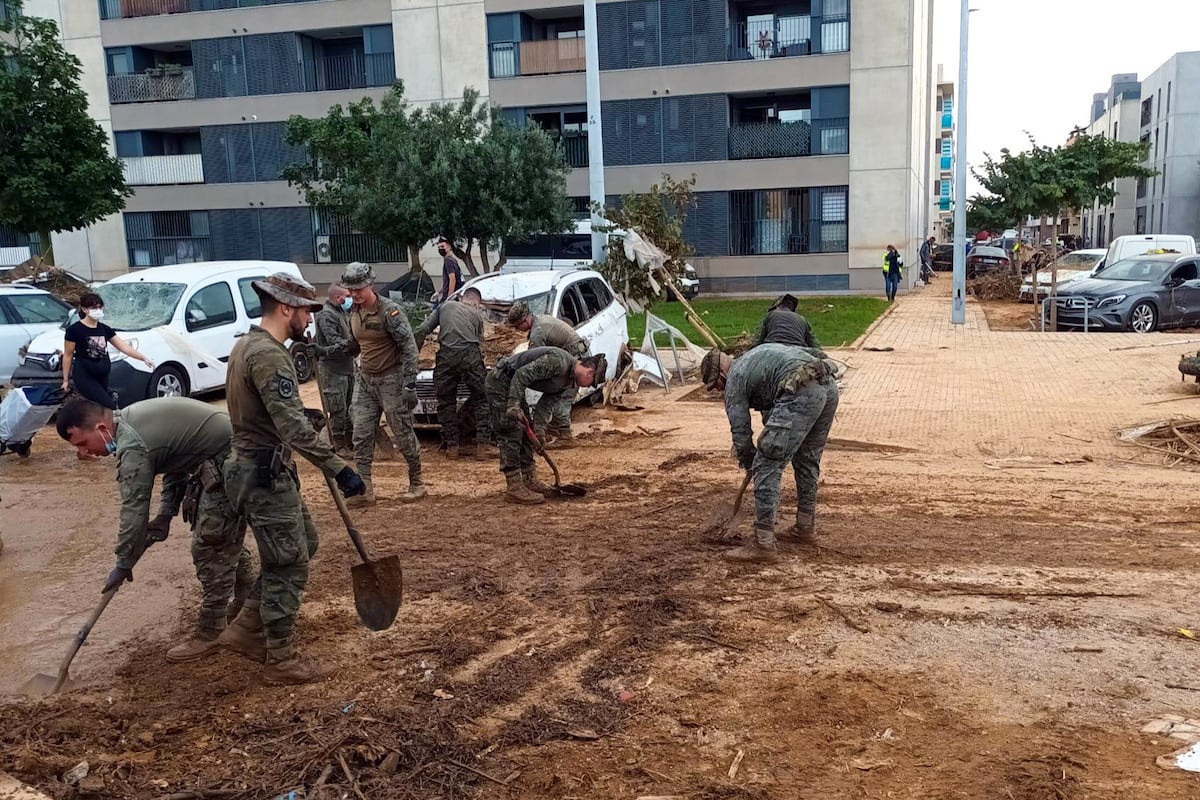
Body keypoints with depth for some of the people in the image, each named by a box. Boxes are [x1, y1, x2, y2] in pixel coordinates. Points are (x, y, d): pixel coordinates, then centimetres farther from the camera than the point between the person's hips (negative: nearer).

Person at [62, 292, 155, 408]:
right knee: (110, 408, -17)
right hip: (84, 377, -6)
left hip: (102, 377, 6)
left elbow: (124, 347, 6)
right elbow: (68, 355, -3)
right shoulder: (74, 329, -8)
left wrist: (144, 358, -6)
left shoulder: (104, 329, 9)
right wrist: (66, 379, -1)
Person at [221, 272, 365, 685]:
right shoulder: (269, 356, -23)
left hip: (265, 469, 10)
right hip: (265, 475, -10)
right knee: (289, 565, 0)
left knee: (303, 546, 20)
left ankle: (247, 628, 27)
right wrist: (338, 469, -29)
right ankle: (282, 661, 13)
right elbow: (294, 428, -29)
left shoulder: (249, 344, 11)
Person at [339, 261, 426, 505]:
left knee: (403, 433, 1)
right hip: (365, 380, 7)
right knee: (362, 435, 2)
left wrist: (409, 384, -21)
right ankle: (364, 489, 8)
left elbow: (409, 347, -18)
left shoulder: (389, 311, -17)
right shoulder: (353, 313, 6)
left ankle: (417, 484, 15)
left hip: (391, 379, -7)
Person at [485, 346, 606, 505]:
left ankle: (530, 481, 23)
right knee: (511, 434, -10)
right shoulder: (557, 361, -25)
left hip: (513, 384, 10)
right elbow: (522, 374, -28)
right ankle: (514, 489, -7)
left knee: (525, 432, 13)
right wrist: (513, 405, -31)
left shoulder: (570, 382, 6)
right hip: (500, 381, -10)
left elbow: (545, 404, 8)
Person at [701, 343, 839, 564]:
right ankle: (805, 528, 36)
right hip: (829, 385, 9)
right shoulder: (751, 358, 33)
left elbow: (740, 433, 13)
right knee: (807, 460, 24)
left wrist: (750, 464, 29)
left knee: (767, 468, -1)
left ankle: (763, 545, 0)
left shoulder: (734, 381, 10)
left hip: (802, 393, -9)